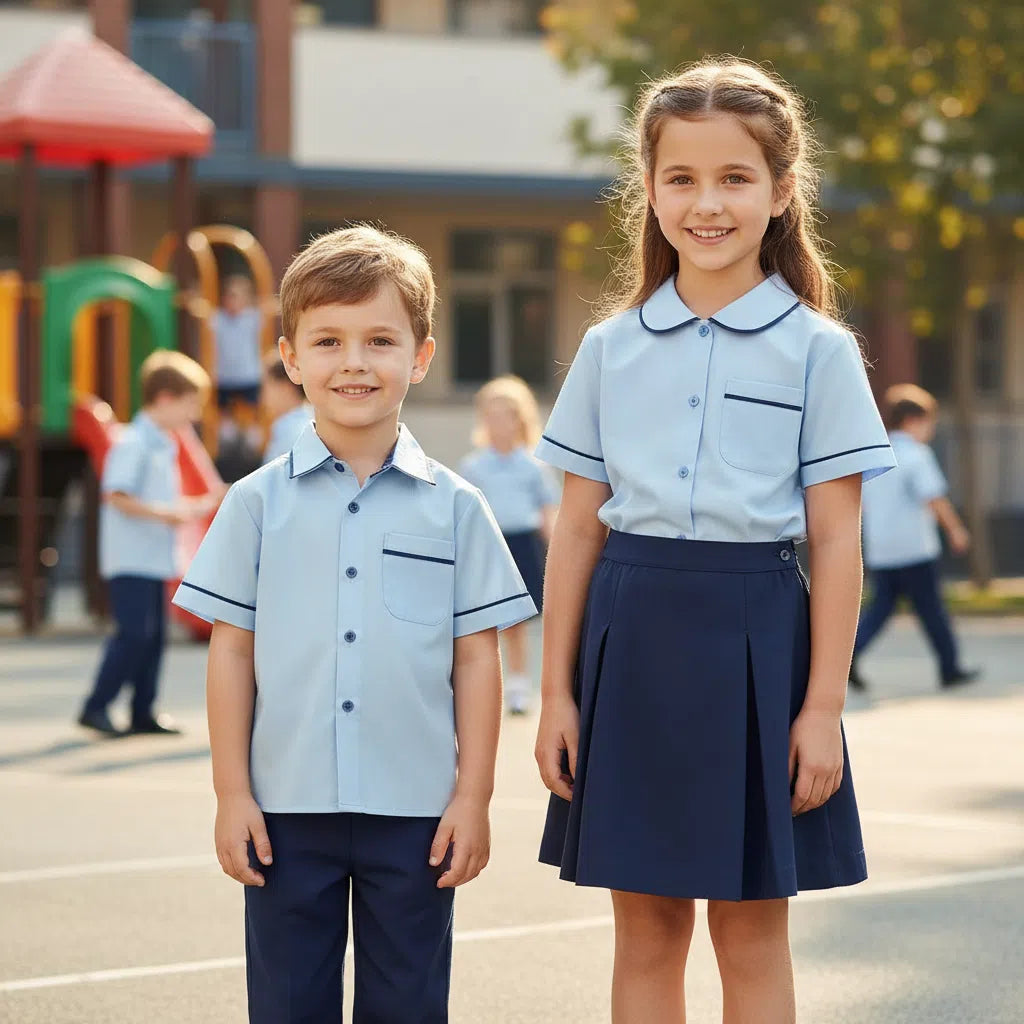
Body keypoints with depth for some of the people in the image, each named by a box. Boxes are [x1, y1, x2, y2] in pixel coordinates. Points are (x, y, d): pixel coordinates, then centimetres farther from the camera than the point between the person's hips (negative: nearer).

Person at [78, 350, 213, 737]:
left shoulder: (164, 445, 17)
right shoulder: (133, 443, -13)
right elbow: (117, 495, -22)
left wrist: (194, 507, 18)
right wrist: (163, 513, -29)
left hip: (155, 559, 10)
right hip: (131, 557, -10)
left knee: (154, 635, 9)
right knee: (134, 632, -13)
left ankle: (143, 712, 15)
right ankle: (96, 707, -8)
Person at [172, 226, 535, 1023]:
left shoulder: (454, 508, 1)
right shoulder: (259, 504, 2)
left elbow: (478, 661, 2)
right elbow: (232, 654, 3)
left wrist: (473, 797, -2)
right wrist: (232, 793, -1)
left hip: (416, 810, 0)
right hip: (288, 807, 0)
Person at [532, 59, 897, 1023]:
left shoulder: (817, 350, -1)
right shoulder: (610, 348, 6)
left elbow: (836, 540, -3)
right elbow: (577, 528, 8)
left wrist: (823, 707, -7)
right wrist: (556, 690, 4)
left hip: (755, 635, -2)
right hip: (632, 637, 2)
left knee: (751, 932, 5)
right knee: (645, 930, 8)